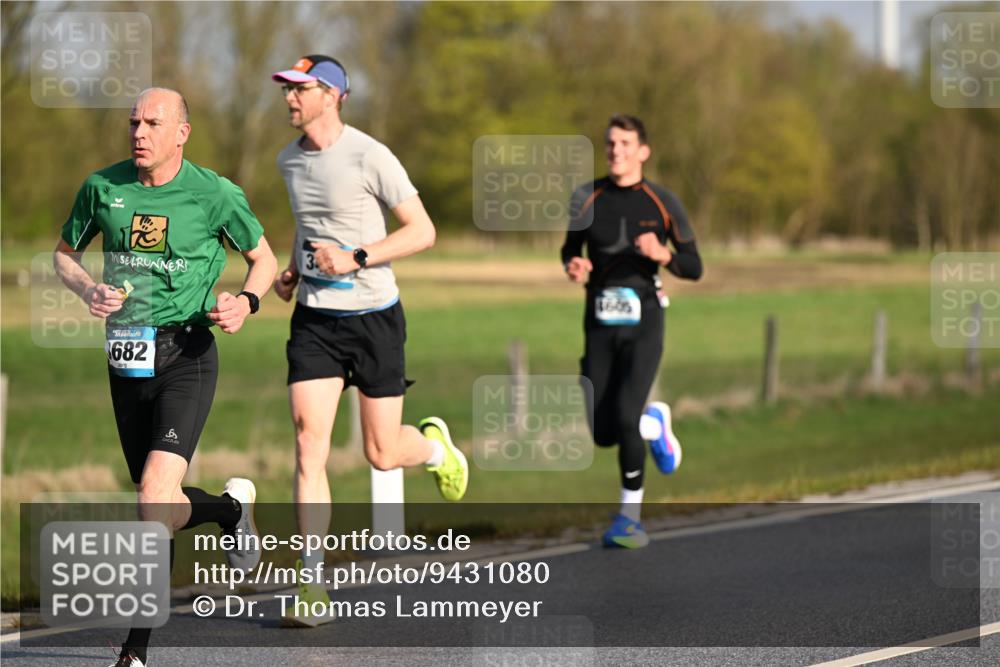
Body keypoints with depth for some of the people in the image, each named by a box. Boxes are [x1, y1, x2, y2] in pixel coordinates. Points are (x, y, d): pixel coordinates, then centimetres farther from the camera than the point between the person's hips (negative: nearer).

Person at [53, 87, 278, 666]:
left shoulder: (214, 194, -6)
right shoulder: (102, 187, 2)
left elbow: (265, 259, 9)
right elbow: (65, 253, 16)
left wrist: (246, 303, -12)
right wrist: (89, 291, -5)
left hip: (186, 358, -5)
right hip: (127, 360, 5)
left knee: (156, 494, -21)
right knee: (163, 510, 12)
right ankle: (232, 507, 47)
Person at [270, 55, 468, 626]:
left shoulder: (370, 157, -13)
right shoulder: (290, 161, 7)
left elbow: (423, 232, -11)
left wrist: (355, 259, -21)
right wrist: (292, 270, 9)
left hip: (374, 316, -4)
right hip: (314, 320, 4)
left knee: (383, 455, 3)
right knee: (309, 442, -11)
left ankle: (435, 445, 42)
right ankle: (314, 585, -10)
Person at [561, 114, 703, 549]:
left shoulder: (662, 203, 0)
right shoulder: (587, 198, 3)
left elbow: (694, 268, 4)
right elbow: (571, 250, 17)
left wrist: (662, 254, -17)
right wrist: (573, 267, -7)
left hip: (643, 324, -3)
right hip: (600, 324, 3)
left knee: (625, 416, -21)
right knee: (602, 434, 0)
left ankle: (630, 516, -6)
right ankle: (655, 423, 36)